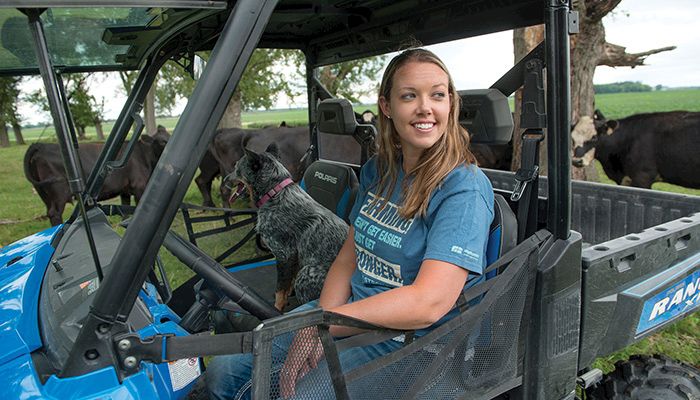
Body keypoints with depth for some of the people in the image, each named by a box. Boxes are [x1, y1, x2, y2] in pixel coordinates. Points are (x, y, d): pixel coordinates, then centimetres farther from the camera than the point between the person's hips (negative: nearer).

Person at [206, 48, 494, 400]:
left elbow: (429, 302, -27)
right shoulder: (377, 171, 5)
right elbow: (349, 256, 5)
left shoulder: (465, 188, -18)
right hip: (347, 311, 6)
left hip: (409, 340, -6)